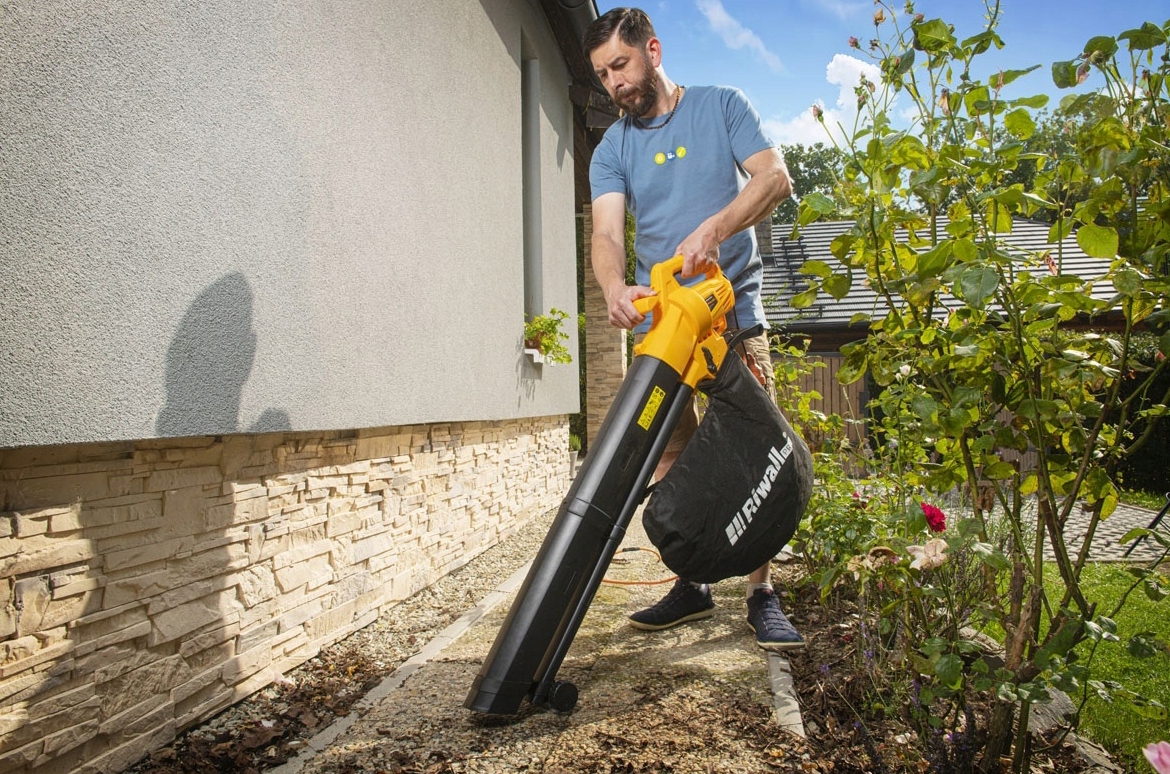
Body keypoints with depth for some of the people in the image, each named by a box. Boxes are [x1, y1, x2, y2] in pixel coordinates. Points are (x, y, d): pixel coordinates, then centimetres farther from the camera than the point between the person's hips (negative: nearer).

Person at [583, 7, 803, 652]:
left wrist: (713, 227, -24)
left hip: (734, 310, -2)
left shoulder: (722, 106, 7)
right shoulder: (612, 149, 9)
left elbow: (774, 177, -6)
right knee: (671, 462, 2)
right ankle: (690, 587, 15)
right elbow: (607, 232, -7)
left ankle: (761, 594, 6)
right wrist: (614, 287, -29)